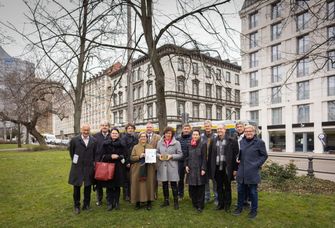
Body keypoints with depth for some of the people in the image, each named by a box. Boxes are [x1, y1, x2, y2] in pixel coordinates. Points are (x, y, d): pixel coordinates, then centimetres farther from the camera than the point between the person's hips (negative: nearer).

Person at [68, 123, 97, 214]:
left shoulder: (94, 141, 0)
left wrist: (92, 162, 8)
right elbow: (71, 151, 7)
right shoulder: (74, 140, -6)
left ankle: (86, 205, 26)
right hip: (77, 167, -1)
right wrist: (74, 161, 9)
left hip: (89, 167, 2)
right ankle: (77, 206, 23)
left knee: (88, 186, 10)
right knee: (76, 187, 8)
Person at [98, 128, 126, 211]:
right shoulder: (106, 144, 5)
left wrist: (118, 156, -15)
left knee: (117, 186, 5)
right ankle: (110, 203, 13)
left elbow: (124, 155, 3)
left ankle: (116, 203, 17)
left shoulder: (121, 144, 5)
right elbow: (103, 156, 0)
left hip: (118, 167, 0)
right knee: (109, 186, 2)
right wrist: (111, 156, -16)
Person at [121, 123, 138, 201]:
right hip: (127, 161, -5)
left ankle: (131, 194, 21)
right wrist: (127, 162, -14)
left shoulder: (135, 138, 11)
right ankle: (126, 195, 13)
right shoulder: (124, 138, -4)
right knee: (126, 179, 2)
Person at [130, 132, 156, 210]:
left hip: (148, 170, 1)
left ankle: (149, 202, 14)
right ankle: (137, 202, 14)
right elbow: (132, 158, -1)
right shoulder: (135, 147, 5)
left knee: (149, 185, 2)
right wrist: (139, 156, -16)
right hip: (137, 170, -1)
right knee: (138, 185, 0)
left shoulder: (150, 147, 10)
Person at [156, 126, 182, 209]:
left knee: (173, 184, 2)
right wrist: (159, 156, -9)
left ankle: (176, 202, 18)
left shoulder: (176, 143, -4)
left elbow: (180, 154, -3)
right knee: (164, 184, 13)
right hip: (162, 166, 3)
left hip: (172, 166, -3)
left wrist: (171, 156, -16)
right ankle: (166, 200, 29)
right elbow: (157, 152, 12)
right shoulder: (160, 142, 6)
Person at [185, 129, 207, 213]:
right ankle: (194, 203, 24)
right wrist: (186, 165, 3)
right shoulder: (189, 145, 10)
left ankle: (200, 206, 14)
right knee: (192, 188, 7)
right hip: (191, 169, 4)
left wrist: (203, 169, -13)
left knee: (200, 188, 3)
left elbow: (204, 158, -8)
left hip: (199, 169, -4)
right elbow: (187, 156, 16)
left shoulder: (203, 144, -4)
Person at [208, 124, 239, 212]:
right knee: (219, 187, 14)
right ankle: (220, 203, 28)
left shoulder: (232, 141, -7)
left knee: (227, 187, 11)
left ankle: (227, 205, 25)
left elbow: (235, 155, -7)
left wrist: (235, 168, -10)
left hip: (227, 168, -3)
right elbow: (210, 155, 7)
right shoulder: (214, 141, 5)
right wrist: (210, 168, 4)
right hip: (217, 168, 3)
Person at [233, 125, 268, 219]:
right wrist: (239, 160, 5)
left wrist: (257, 164, -10)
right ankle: (239, 207, 31)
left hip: (253, 172, -4)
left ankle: (254, 210, 24)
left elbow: (264, 155, -2)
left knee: (253, 192, 7)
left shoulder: (259, 142, -6)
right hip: (241, 171, 4)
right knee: (240, 190, 13)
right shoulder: (242, 141, 8)